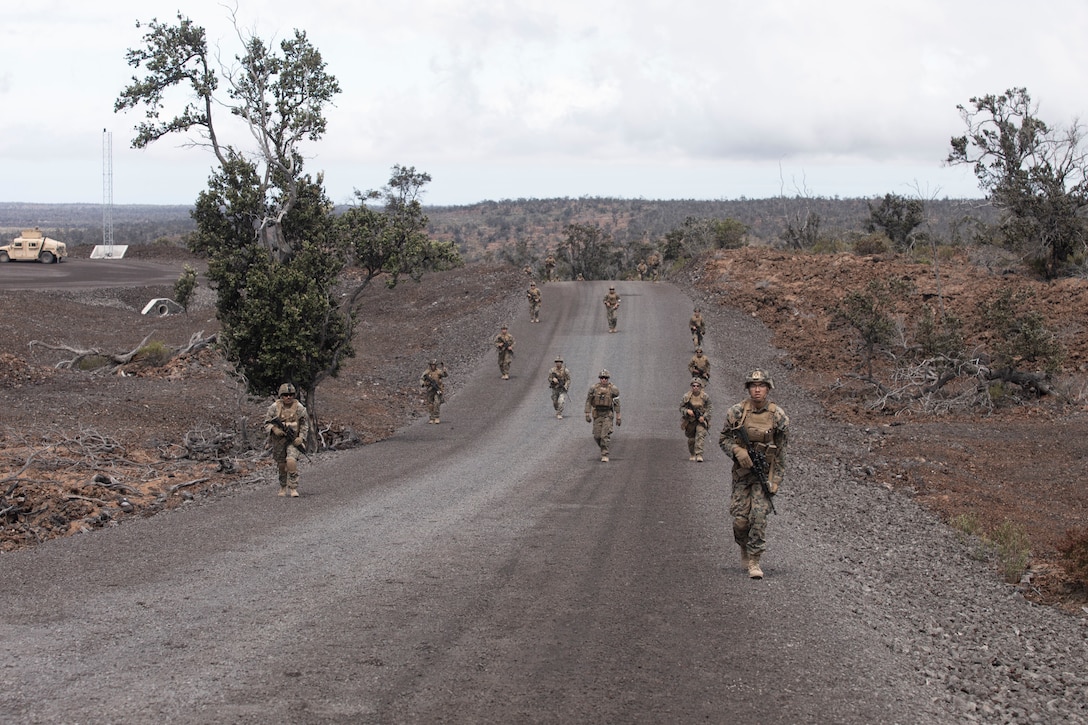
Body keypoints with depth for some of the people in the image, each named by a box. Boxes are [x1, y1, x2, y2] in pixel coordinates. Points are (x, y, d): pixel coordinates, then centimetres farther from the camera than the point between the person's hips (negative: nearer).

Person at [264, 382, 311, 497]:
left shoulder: (299, 408, -4)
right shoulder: (274, 407, -5)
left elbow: (305, 424, 4)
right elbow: (267, 423, -1)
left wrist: (301, 437, -9)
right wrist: (274, 429, -20)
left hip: (293, 440, -2)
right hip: (278, 440, 2)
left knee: (291, 461, -22)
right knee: (281, 465, 11)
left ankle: (293, 488, -15)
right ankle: (283, 487, 34)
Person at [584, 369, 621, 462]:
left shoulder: (613, 389, -6)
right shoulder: (594, 388, -3)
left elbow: (617, 404, -2)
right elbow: (588, 401, 3)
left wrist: (618, 418, -3)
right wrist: (587, 414, -3)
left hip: (608, 415, -2)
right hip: (597, 414, 2)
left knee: (605, 435, -13)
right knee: (597, 436, 3)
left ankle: (605, 455, -11)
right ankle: (603, 448, 31)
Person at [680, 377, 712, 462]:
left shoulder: (705, 396, -6)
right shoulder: (687, 396, -6)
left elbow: (709, 409, -1)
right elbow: (681, 408, 0)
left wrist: (704, 417, -16)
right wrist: (687, 411, -20)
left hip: (701, 420, -1)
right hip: (690, 420, 1)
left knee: (700, 434, -21)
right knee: (691, 439, 11)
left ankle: (699, 454, -23)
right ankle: (692, 454, 35)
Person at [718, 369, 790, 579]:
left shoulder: (779, 416, -5)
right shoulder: (737, 412, -3)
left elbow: (781, 452, 0)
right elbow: (724, 439, 6)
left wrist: (775, 481, -5)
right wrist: (737, 451, -15)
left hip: (765, 472, -1)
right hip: (742, 471, 1)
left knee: (759, 515, -13)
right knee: (740, 518, -1)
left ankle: (754, 560, -4)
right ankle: (744, 547, 29)